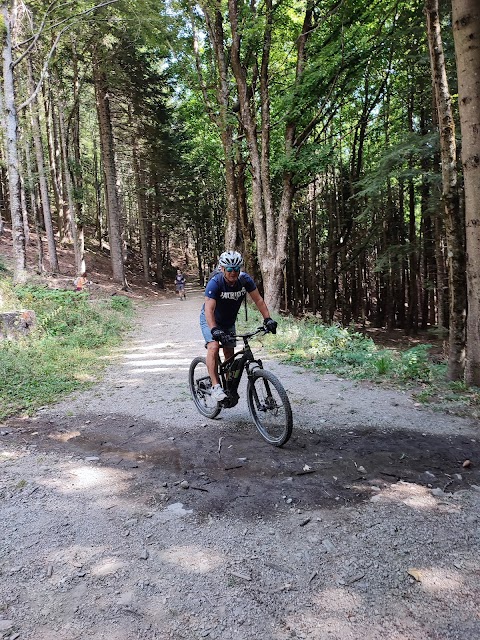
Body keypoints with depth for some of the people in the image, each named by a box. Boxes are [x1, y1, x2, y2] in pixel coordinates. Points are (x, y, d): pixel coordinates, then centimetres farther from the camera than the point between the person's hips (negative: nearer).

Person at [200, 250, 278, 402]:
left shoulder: (245, 279, -20)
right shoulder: (215, 283, -32)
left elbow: (258, 300, -12)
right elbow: (209, 310, -40)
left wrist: (267, 319, -23)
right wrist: (215, 330, -54)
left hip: (229, 321, 4)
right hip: (210, 320, -4)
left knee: (229, 354, 7)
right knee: (214, 346, -28)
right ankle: (215, 387, -25)